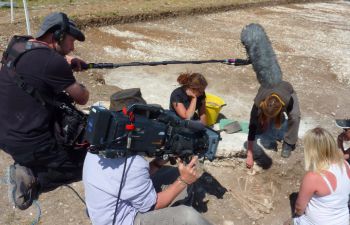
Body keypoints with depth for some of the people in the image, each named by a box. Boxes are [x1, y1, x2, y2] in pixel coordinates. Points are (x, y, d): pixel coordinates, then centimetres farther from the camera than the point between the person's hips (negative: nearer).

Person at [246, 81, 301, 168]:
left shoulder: (287, 101, -44)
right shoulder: (258, 103, -41)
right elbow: (252, 128, -36)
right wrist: (249, 155, -34)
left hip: (288, 92, -1)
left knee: (295, 117, -27)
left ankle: (288, 144, -6)